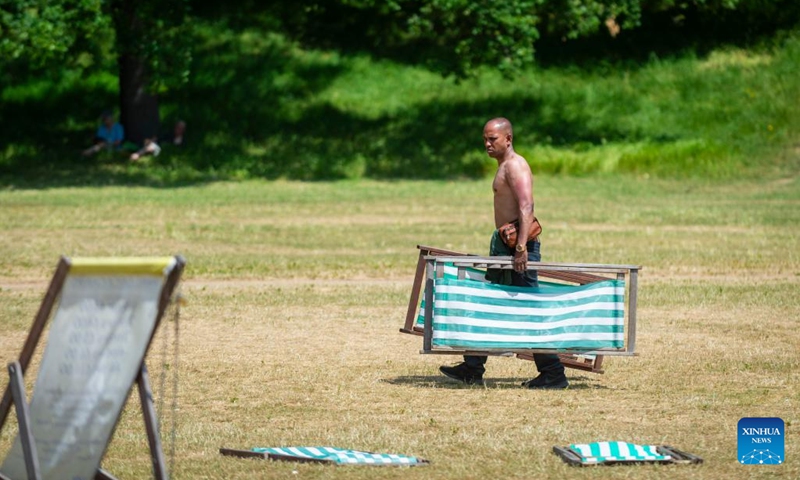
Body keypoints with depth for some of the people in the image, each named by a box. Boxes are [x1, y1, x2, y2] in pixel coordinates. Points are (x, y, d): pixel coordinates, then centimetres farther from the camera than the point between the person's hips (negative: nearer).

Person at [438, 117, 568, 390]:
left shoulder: (515, 166, -13)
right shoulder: (505, 166, 18)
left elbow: (526, 207, -25)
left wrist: (521, 247, -32)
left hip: (517, 245, -11)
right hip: (505, 245, 11)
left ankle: (553, 374, -7)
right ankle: (472, 370, 18)